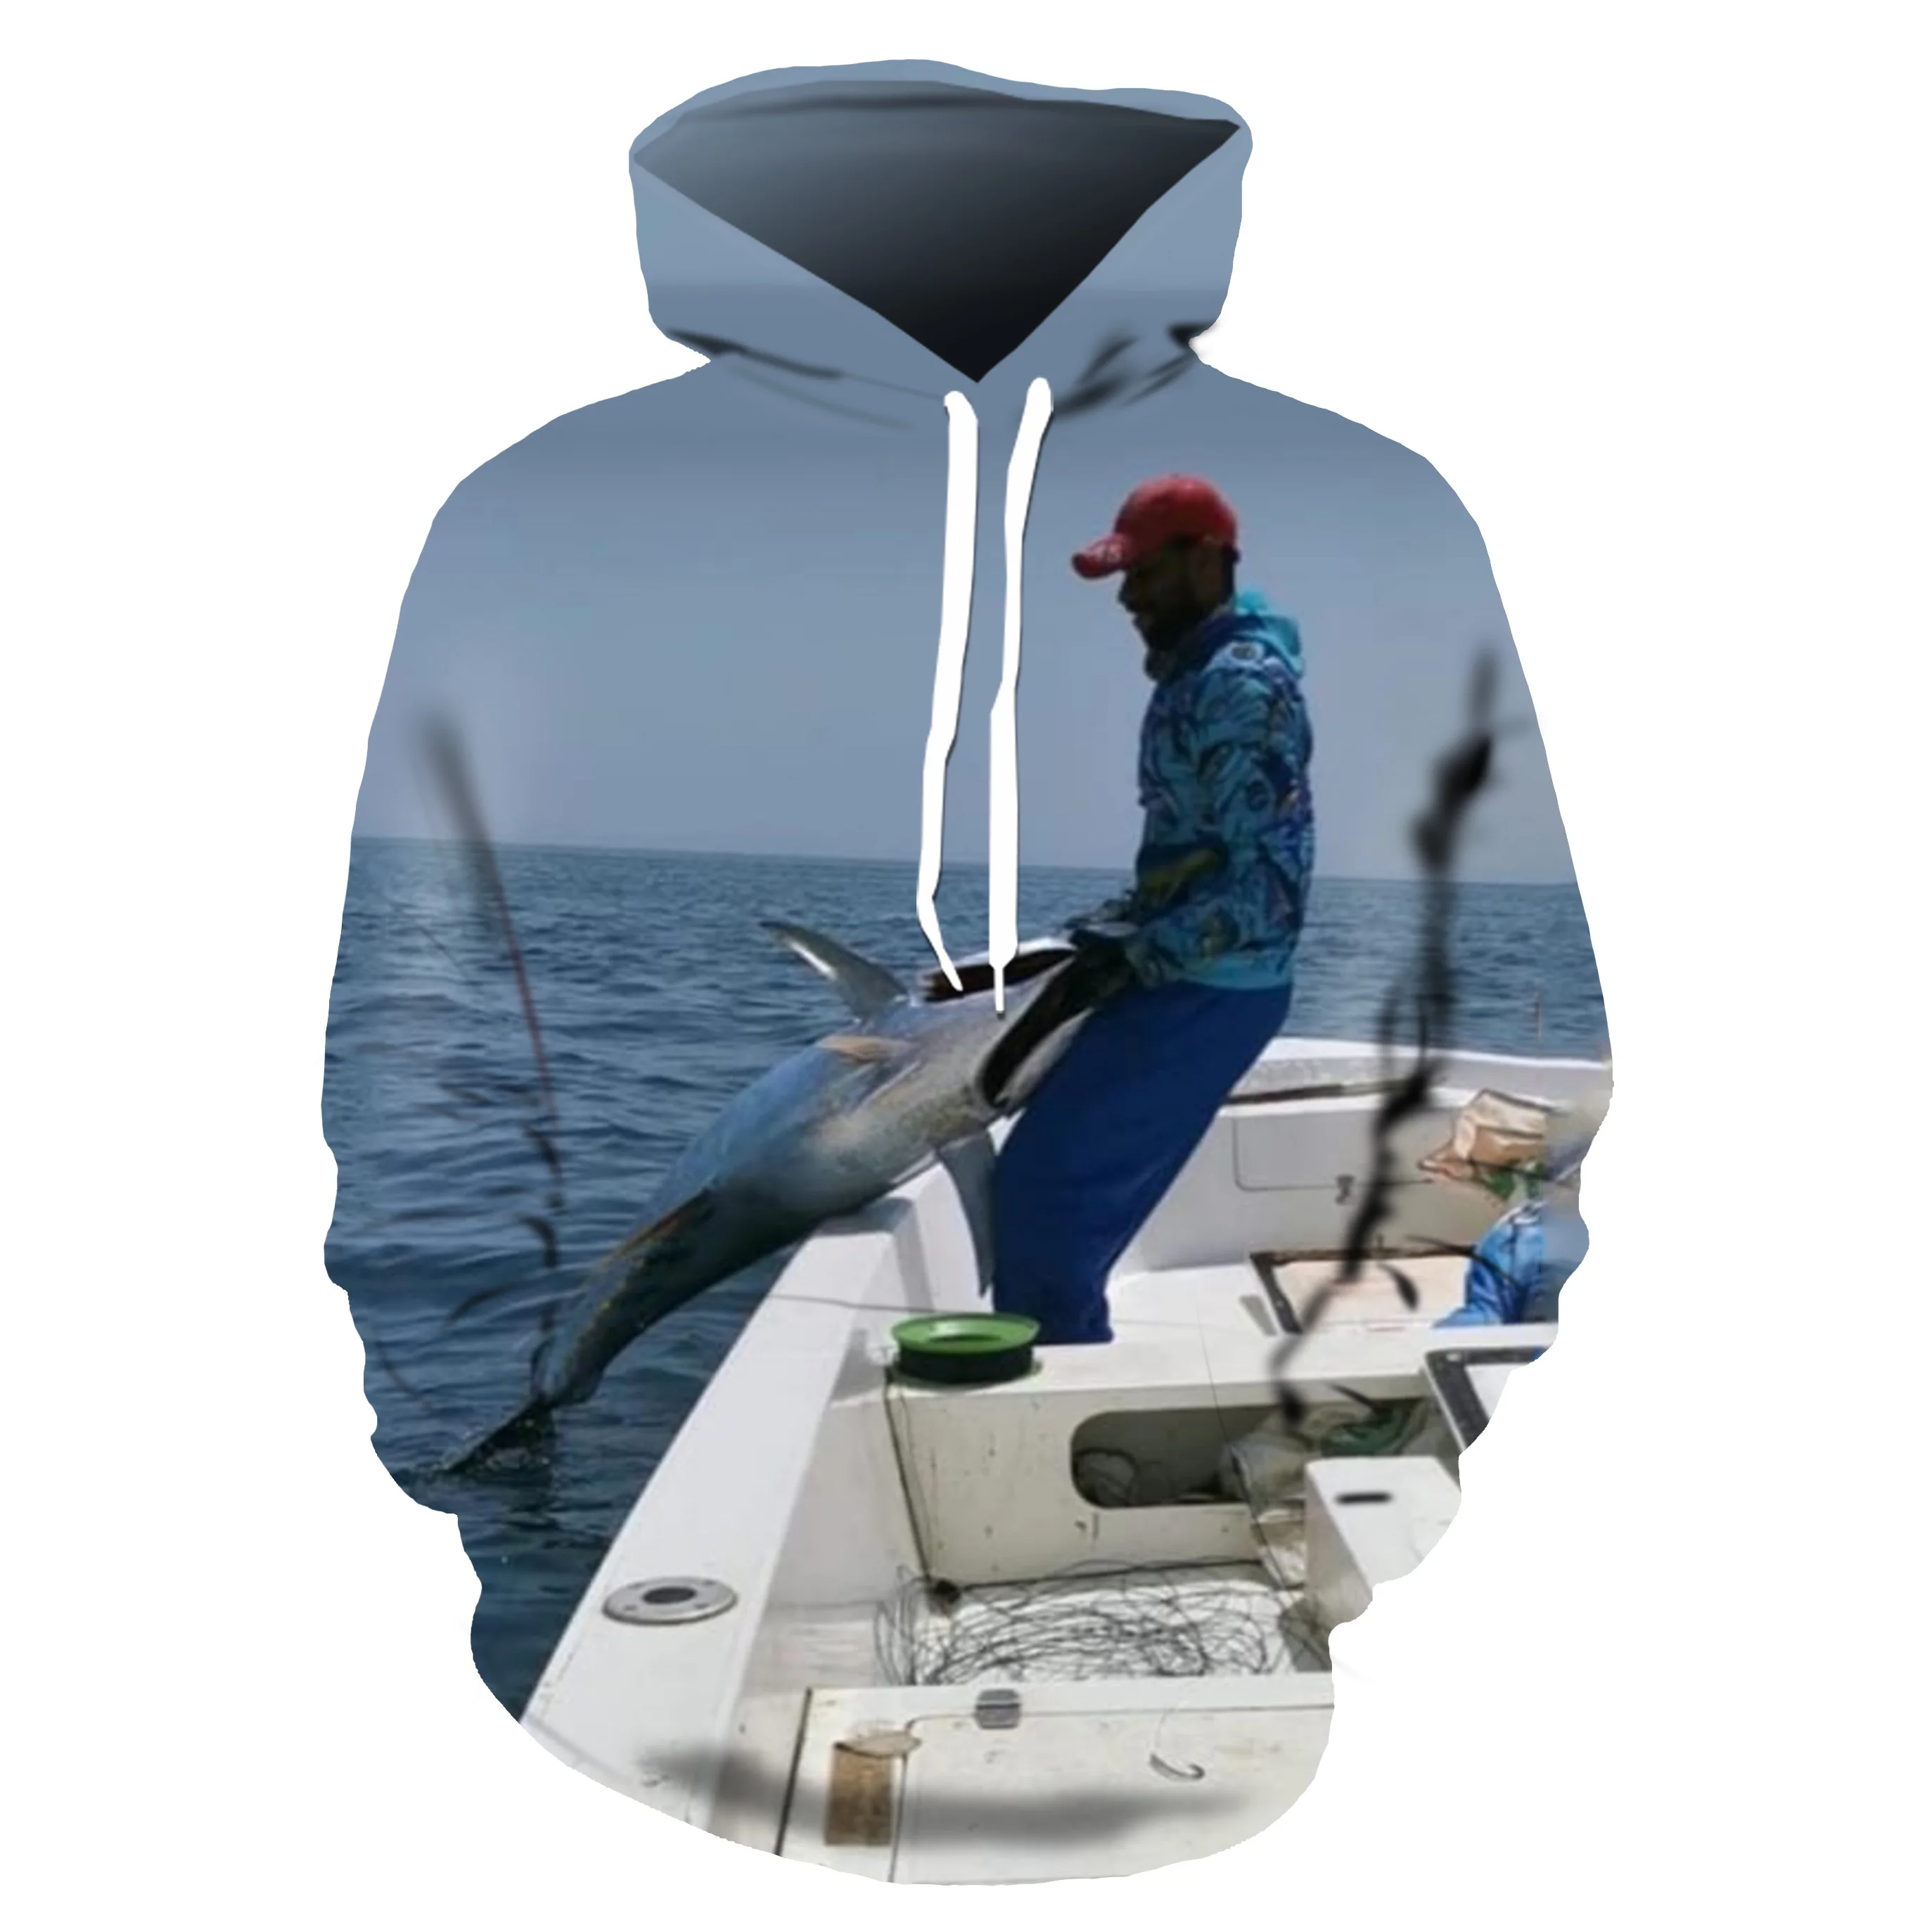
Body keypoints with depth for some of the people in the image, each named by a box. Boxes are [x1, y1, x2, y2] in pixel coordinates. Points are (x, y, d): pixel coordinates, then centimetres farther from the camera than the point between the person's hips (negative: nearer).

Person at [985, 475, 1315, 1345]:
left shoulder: (1245, 685, -18)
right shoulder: (1199, 670, 13)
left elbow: (1266, 885, -23)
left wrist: (1130, 957, -20)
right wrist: (1113, 932, 9)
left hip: (1210, 990, -10)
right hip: (1186, 979, 10)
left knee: (1047, 1183, -7)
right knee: (1069, 1183, 15)